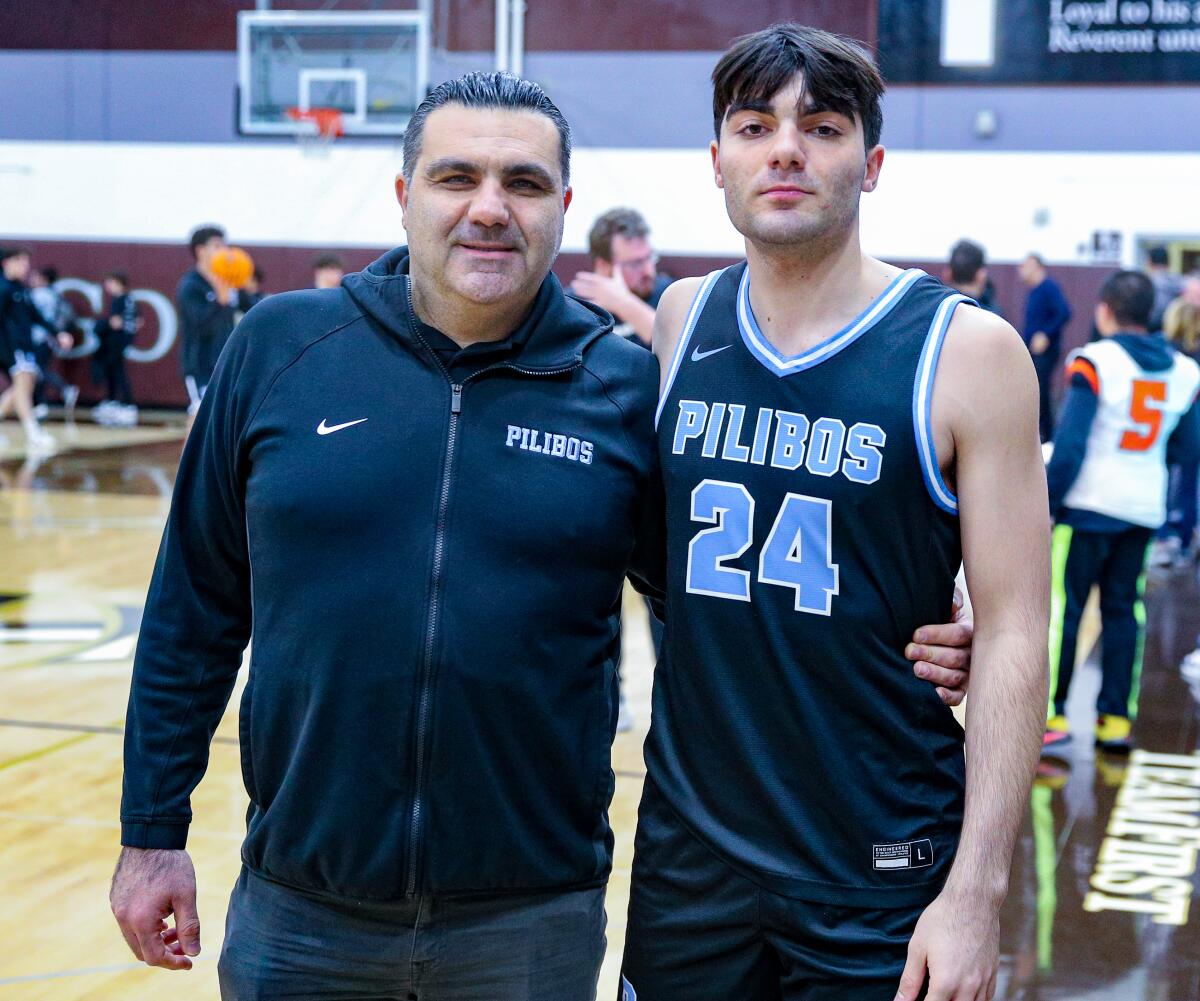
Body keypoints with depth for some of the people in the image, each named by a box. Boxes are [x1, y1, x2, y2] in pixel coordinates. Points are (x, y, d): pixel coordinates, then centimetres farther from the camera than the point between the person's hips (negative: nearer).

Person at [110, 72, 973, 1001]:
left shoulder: (625, 387, -4)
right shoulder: (281, 347, -3)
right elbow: (195, 610, 3)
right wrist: (152, 832, 4)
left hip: (534, 916, -1)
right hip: (298, 911, 1)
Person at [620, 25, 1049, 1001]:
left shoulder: (968, 350, -9)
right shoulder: (682, 318, 2)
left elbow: (1013, 633, -10)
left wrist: (976, 891, -14)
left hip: (881, 879, -3)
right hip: (686, 852, 3)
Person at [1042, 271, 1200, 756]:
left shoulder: (1094, 362, -12)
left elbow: (1070, 444, -15)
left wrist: (1047, 502, -7)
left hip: (1088, 504, -5)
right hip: (1146, 510, 5)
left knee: (1061, 608, 2)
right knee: (1124, 611, 12)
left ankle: (1051, 716, 1)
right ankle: (1116, 718, 12)